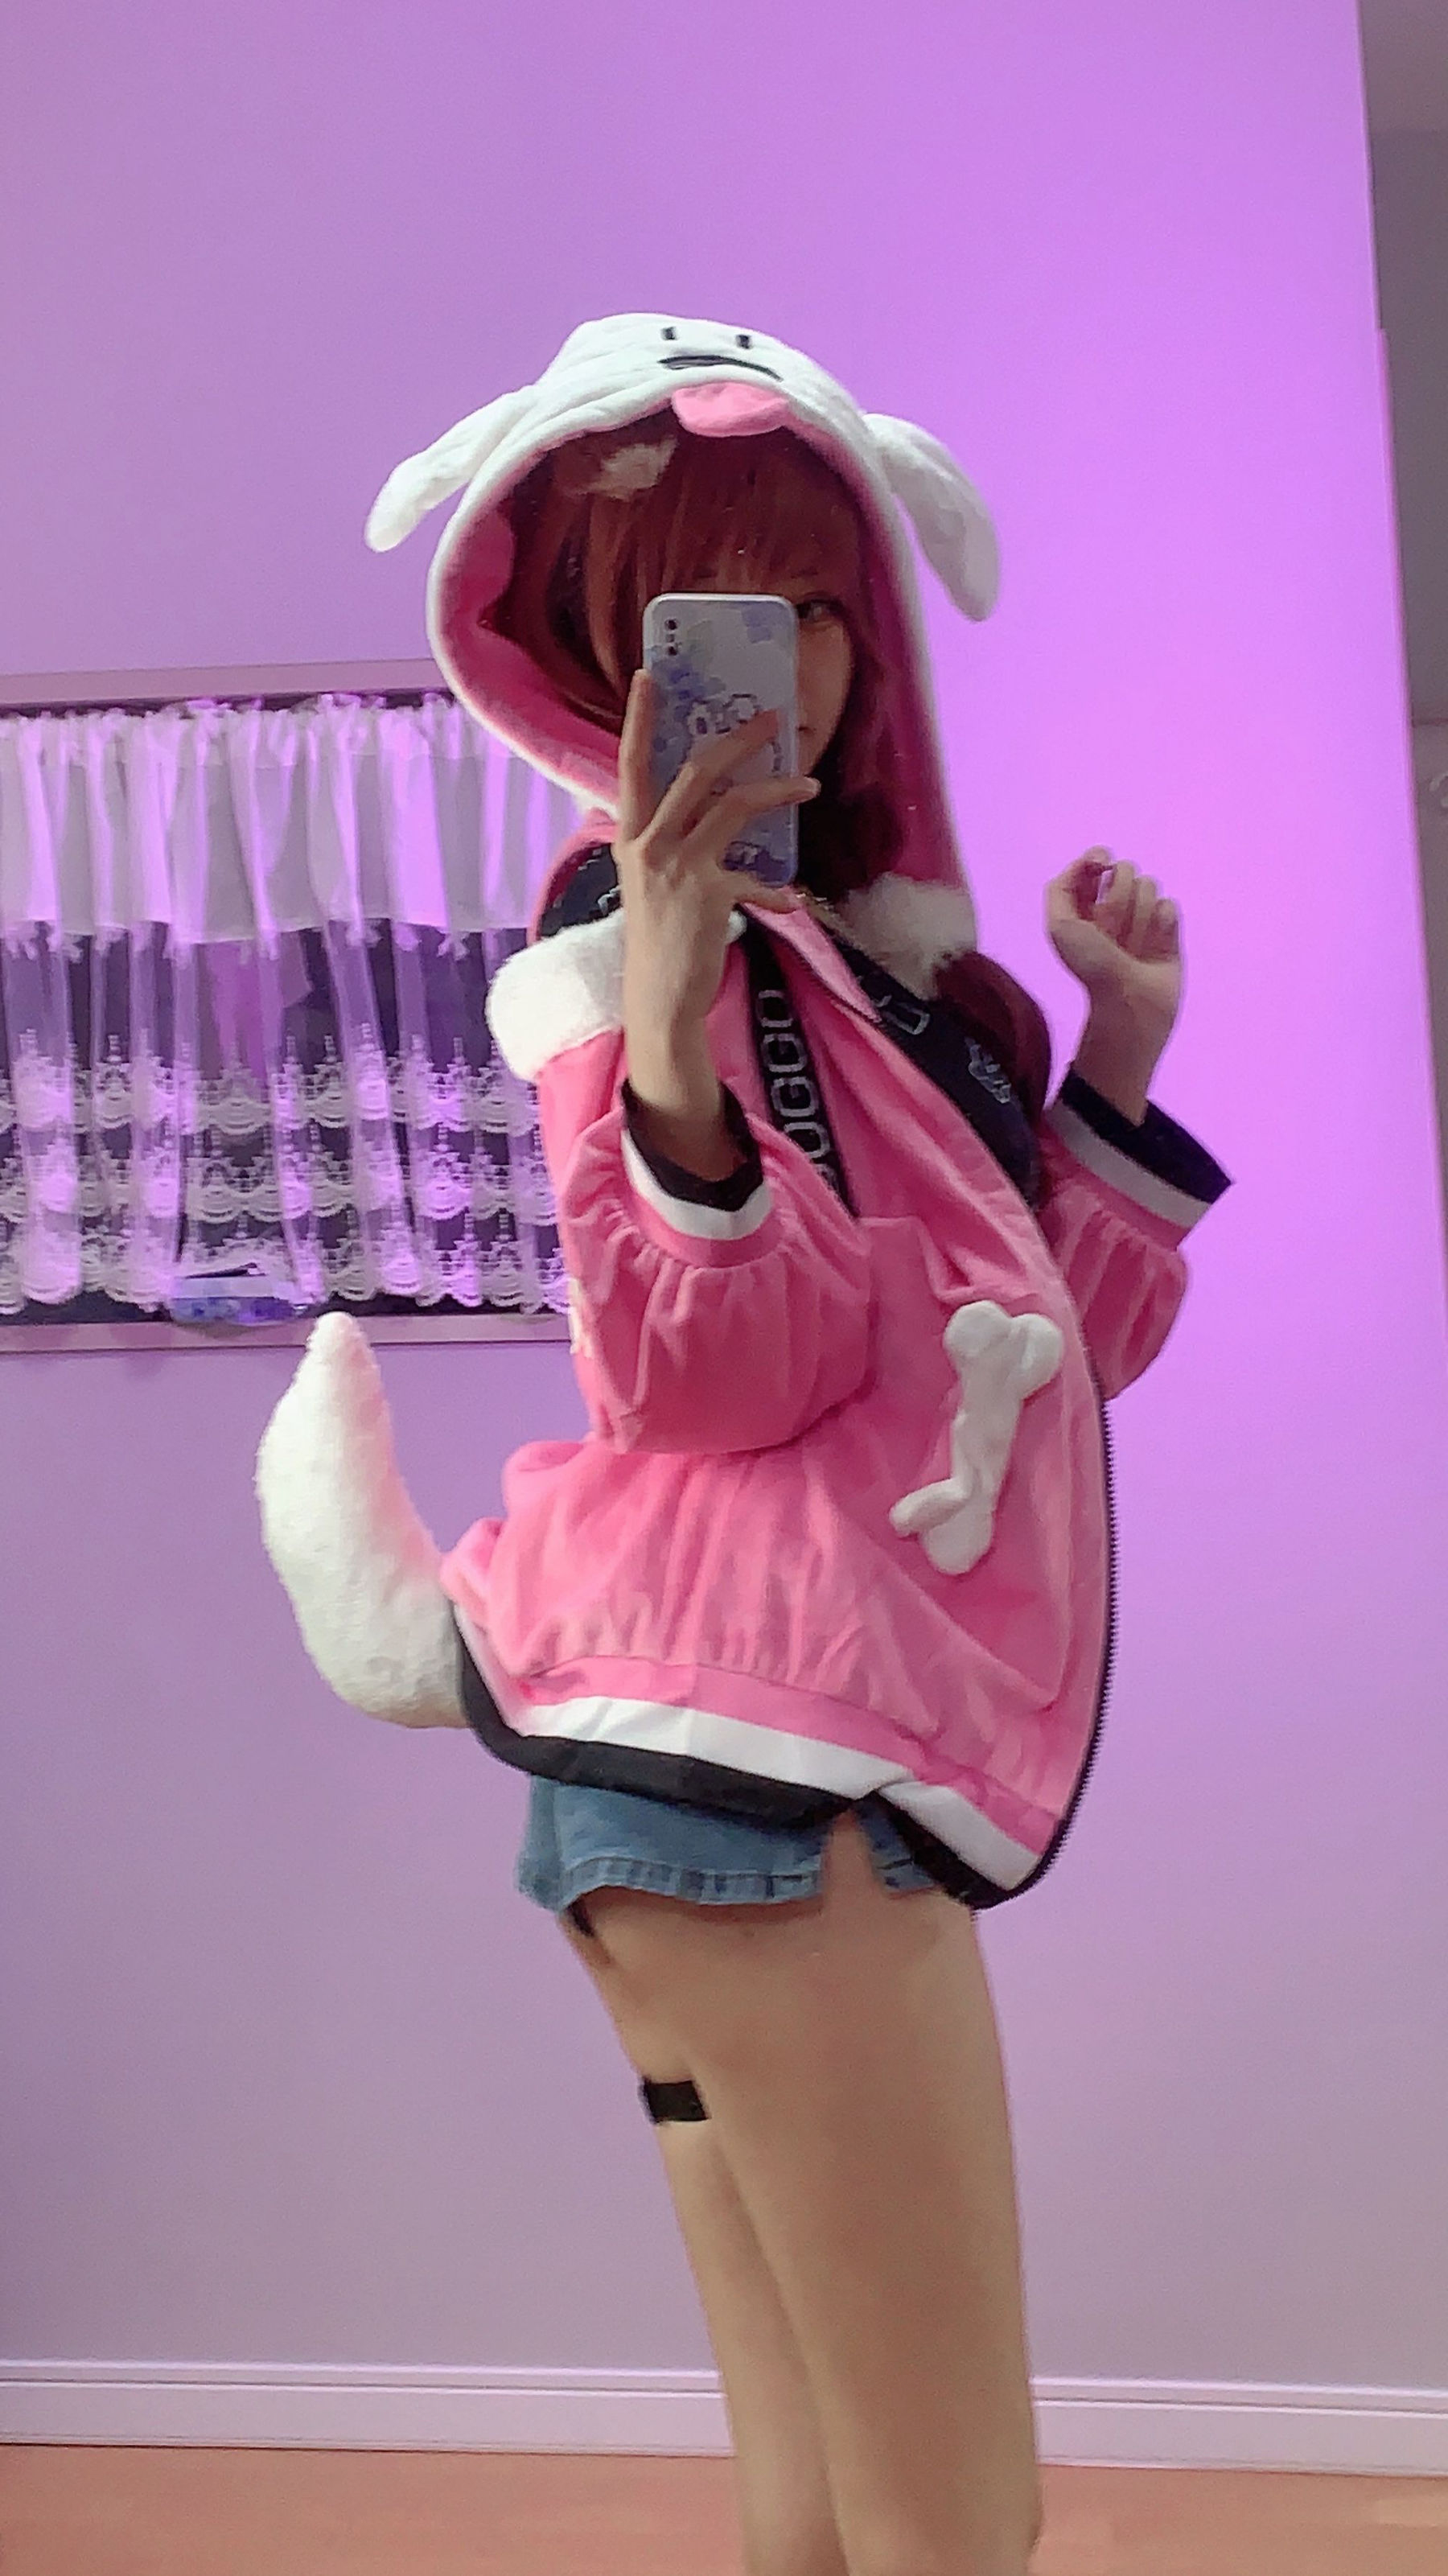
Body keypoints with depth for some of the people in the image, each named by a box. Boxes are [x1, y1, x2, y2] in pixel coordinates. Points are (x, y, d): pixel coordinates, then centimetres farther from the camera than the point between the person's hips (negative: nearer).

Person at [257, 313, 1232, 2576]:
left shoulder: (875, 946, 19)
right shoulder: (640, 928, -5)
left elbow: (1058, 1341, 16)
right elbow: (704, 1382, -17)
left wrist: (1120, 1050, 8)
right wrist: (660, 1031, -30)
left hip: (796, 1749, 9)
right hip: (762, 1728, -9)